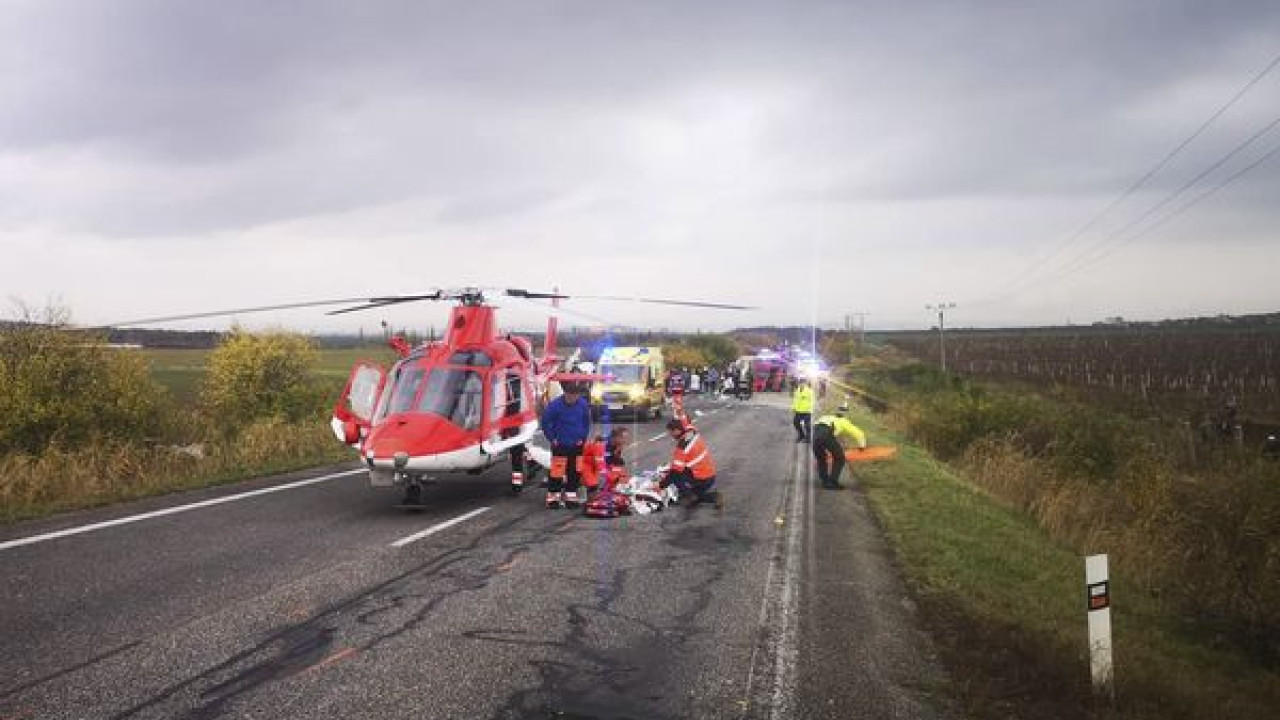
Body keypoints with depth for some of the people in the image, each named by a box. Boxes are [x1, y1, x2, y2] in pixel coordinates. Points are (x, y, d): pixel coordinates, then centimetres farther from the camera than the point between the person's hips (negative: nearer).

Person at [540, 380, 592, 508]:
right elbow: (545, 421, -6)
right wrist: (552, 438, -5)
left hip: (576, 445, 4)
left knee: (574, 471, 9)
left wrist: (583, 438, 6)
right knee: (556, 471, -6)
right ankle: (553, 496, 5)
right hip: (560, 445, -3)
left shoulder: (583, 405, -5)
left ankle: (571, 497, 20)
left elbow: (587, 422, 11)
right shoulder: (556, 405, -16)